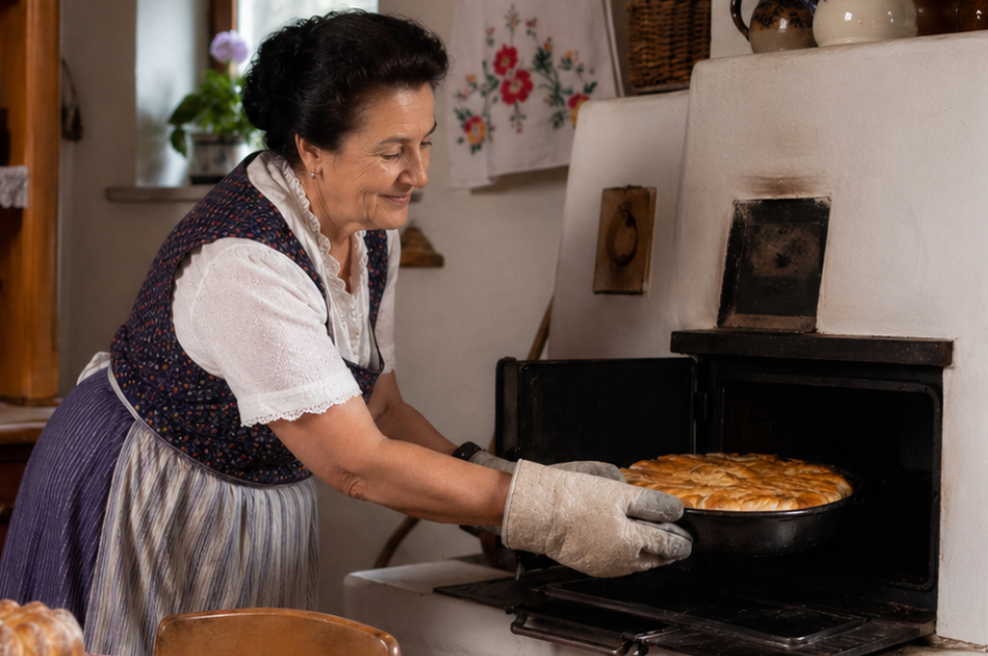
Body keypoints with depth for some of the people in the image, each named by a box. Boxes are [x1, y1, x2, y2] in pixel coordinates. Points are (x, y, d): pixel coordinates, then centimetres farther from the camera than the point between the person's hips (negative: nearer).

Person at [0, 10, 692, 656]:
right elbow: (357, 464, -32)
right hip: (147, 503, -7)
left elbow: (379, 406, 2)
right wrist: (548, 512, -33)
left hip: (268, 509, 8)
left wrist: (495, 475, -12)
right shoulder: (244, 262, -33)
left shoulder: (370, 235, -6)